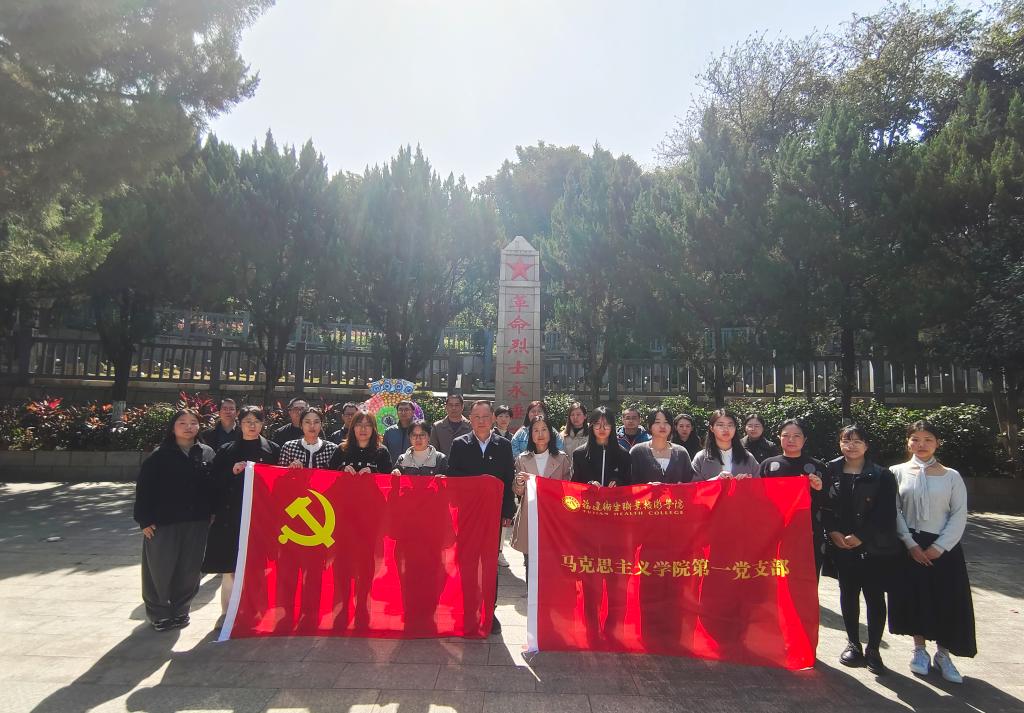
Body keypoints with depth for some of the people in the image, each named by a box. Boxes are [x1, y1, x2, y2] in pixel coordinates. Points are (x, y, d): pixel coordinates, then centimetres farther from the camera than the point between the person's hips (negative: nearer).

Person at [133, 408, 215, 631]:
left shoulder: (208, 453, 4)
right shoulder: (160, 455, -3)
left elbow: (215, 485, 6)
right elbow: (144, 487, -5)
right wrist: (144, 519, -9)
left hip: (197, 522, 2)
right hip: (164, 522, -2)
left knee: (190, 570, 9)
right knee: (161, 570, 7)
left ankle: (180, 610, 28)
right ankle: (159, 613, 26)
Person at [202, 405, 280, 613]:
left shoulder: (273, 449, 7)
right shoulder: (227, 450, 10)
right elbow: (214, 481, 5)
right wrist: (232, 471, -10)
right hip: (232, 516, 1)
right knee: (230, 568, 1)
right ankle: (229, 611, 14)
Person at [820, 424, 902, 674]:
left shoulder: (881, 475, -3)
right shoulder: (830, 471, 3)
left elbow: (885, 514, -8)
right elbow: (823, 505, 3)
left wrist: (861, 537, -13)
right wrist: (833, 532, -9)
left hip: (874, 548, -2)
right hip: (841, 547, 2)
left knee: (874, 597, 4)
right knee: (848, 594, 11)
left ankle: (873, 649, 18)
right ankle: (853, 644, 25)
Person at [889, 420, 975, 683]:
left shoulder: (951, 476, 1)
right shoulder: (897, 472, 0)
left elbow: (959, 515, -2)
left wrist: (938, 547, -10)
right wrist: (911, 544, -11)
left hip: (943, 547, 1)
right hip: (910, 545, 0)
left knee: (948, 601, 1)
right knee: (914, 597, 3)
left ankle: (943, 654, 20)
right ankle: (920, 650, 22)